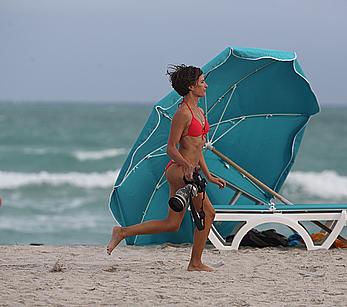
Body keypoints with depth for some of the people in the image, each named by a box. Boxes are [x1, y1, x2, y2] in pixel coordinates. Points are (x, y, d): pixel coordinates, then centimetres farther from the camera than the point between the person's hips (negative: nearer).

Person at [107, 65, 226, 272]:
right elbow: (171, 149, -15)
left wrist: (209, 176, 21)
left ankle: (122, 232, 13)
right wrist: (186, 166, -30)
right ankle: (196, 262, -7)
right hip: (179, 171, -10)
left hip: (187, 172, 10)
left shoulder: (199, 112, 16)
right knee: (207, 212, -12)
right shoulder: (183, 113, -12)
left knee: (172, 224, 9)